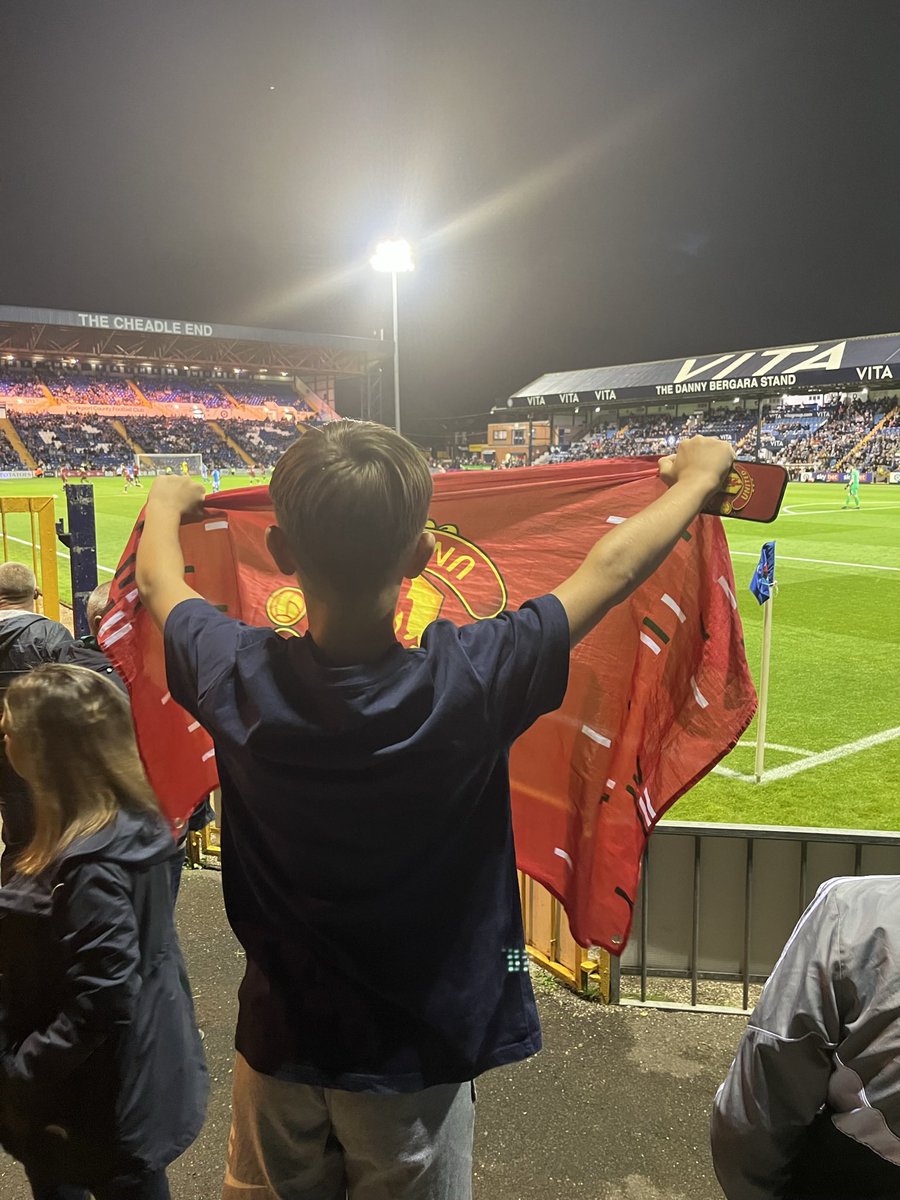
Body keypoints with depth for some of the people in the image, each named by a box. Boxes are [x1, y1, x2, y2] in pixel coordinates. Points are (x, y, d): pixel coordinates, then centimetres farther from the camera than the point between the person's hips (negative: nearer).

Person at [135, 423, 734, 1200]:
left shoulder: (238, 679, -21)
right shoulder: (472, 682, -28)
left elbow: (158, 582, 1)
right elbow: (610, 570, -12)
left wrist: (166, 503, 22)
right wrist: (698, 477, 5)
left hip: (280, 1042, 2)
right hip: (416, 1057, -1)